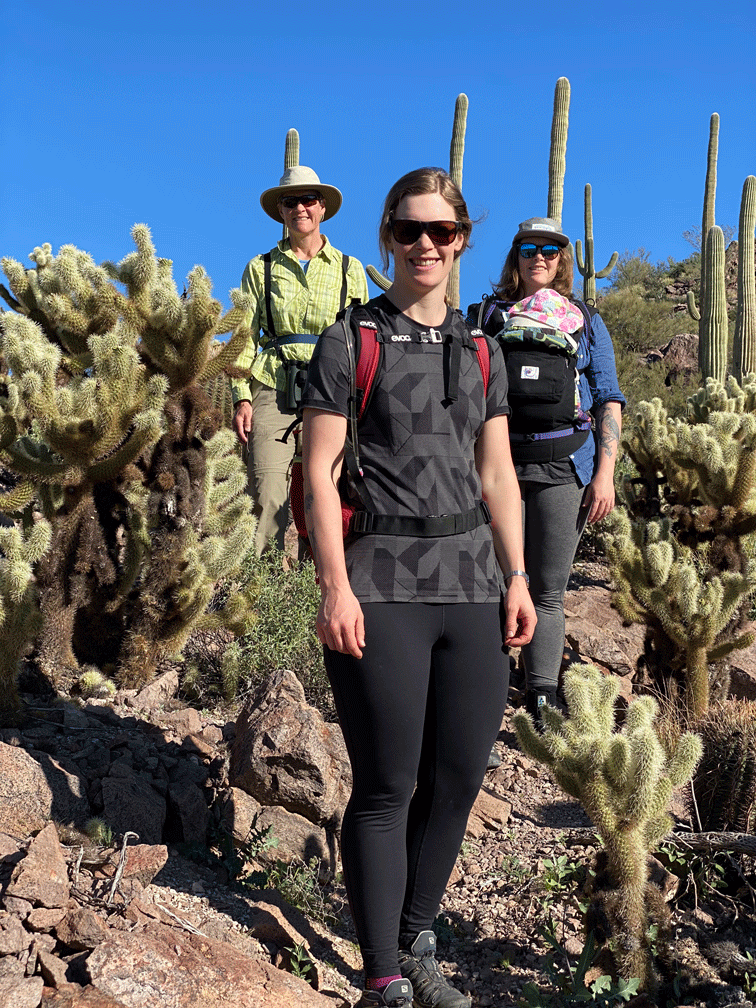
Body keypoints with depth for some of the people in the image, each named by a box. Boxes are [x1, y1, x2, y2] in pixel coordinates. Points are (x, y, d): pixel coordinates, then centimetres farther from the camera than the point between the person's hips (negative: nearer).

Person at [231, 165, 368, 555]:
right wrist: (241, 396, -2)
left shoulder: (349, 269, 14)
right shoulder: (261, 268, 13)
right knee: (268, 498, -10)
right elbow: (245, 338, 9)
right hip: (274, 392, 0)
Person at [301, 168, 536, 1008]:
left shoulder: (481, 352, 15)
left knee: (459, 777, 9)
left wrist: (516, 577, 7)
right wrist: (335, 588, -13)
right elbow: (319, 470, -5)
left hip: (471, 581, 5)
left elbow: (497, 474, 15)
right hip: (383, 588, -5)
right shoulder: (350, 341, 1)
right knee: (387, 787, 1)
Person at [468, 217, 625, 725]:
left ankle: (542, 703, 11)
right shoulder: (485, 316, 14)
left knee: (548, 589, 3)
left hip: (564, 466, 1)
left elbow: (609, 400, 11)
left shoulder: (586, 323, 16)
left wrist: (605, 472, 0)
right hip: (497, 462, -1)